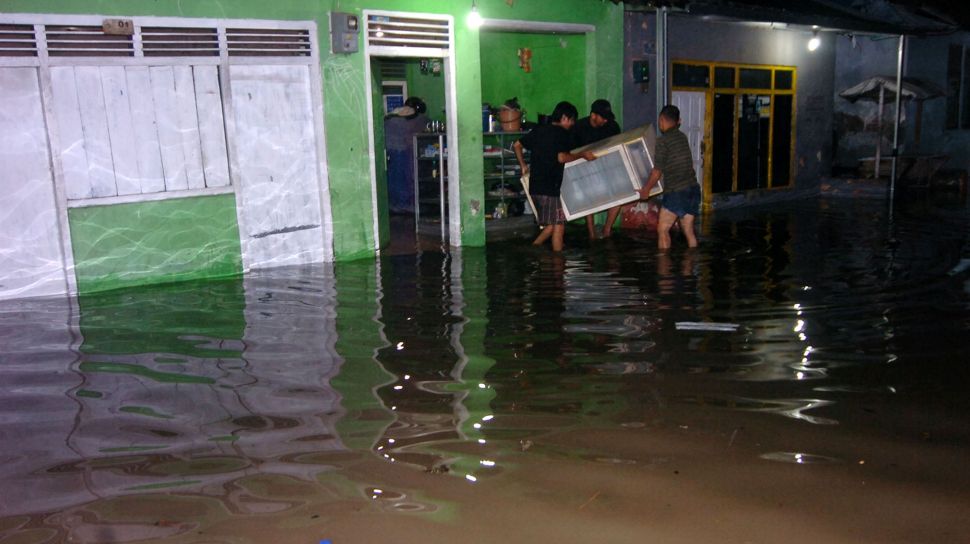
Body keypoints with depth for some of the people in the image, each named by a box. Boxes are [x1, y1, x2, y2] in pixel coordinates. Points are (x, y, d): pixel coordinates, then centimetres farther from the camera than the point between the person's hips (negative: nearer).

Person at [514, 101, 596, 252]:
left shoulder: (538, 130, 14)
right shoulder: (562, 133, -8)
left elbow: (517, 145, 17)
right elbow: (562, 157, -21)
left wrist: (523, 166, 23)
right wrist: (583, 155, -9)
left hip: (534, 187, 8)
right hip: (551, 188, -8)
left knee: (552, 224, 18)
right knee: (558, 224, 2)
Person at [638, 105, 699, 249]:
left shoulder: (663, 140, -9)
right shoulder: (682, 137, 13)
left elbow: (657, 171, -8)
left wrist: (646, 190, 7)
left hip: (676, 192, -7)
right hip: (693, 189, 7)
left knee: (663, 230, 1)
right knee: (688, 231, 12)